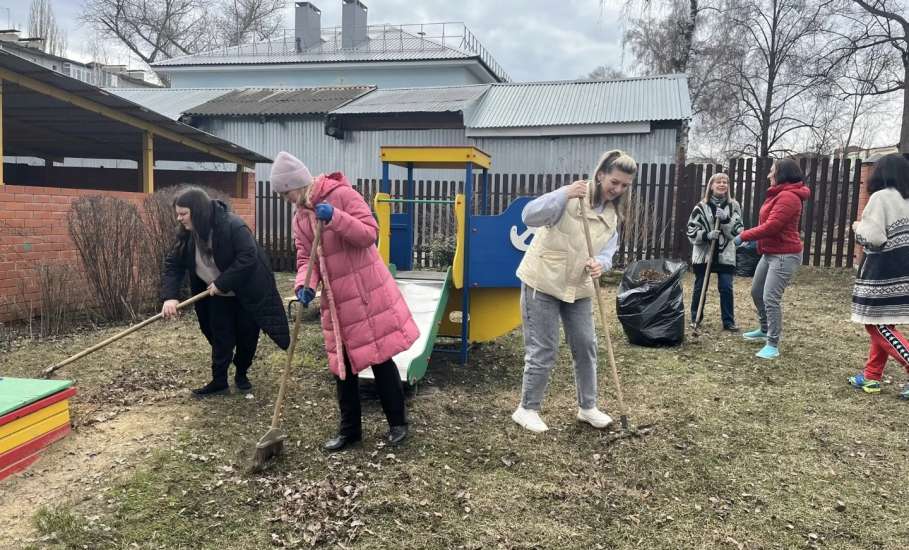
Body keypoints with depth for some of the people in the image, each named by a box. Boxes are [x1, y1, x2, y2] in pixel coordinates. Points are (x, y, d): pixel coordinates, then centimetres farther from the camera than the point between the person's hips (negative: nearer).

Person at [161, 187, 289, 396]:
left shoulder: (232, 225, -29)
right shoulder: (186, 235, -9)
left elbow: (247, 258, -33)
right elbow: (173, 265, -10)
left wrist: (222, 283, -31)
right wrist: (170, 296, -24)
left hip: (248, 293, -4)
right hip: (217, 296, 4)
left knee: (247, 336, 7)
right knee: (221, 339, 3)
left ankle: (241, 374, 28)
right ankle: (219, 380, 15)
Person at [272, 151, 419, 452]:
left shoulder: (342, 194, -10)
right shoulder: (299, 217, 10)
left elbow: (369, 233, -18)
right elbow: (306, 258, 6)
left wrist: (335, 218, -30)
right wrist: (304, 285, -14)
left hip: (368, 292, -6)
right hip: (336, 300, 6)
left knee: (380, 358, 2)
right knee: (342, 364, 10)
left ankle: (398, 423, 19)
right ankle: (349, 429, 23)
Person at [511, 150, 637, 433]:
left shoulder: (614, 213, 6)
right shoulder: (571, 197, -17)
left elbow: (609, 249, 0)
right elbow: (529, 216, -27)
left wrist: (601, 264, -23)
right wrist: (563, 194, -38)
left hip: (578, 288, 7)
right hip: (543, 282, -7)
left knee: (586, 346, 12)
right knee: (543, 351, -2)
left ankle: (587, 406, 29)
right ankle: (527, 409, 15)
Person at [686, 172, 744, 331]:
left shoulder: (733, 206, 3)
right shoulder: (701, 206, -1)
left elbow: (736, 231, -4)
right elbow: (691, 231, -3)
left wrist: (726, 219, -20)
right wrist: (707, 235, -19)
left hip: (725, 255, 1)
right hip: (703, 254, 0)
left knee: (726, 288, -1)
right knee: (700, 287, 8)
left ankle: (728, 321, 10)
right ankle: (695, 318, 23)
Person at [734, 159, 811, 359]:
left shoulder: (788, 197, -19)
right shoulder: (779, 194, 15)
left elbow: (771, 226, -25)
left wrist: (745, 236, -17)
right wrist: (752, 239, 6)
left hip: (785, 255, -11)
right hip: (770, 253, 11)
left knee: (771, 298, -14)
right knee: (756, 292, 19)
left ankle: (773, 345, -7)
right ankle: (765, 330, 38)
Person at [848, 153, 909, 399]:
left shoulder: (881, 197, -12)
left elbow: (874, 238, -19)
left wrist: (858, 227, 0)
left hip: (884, 273, -8)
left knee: (878, 325, 0)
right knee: (882, 324, 15)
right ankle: (871, 376, 22)